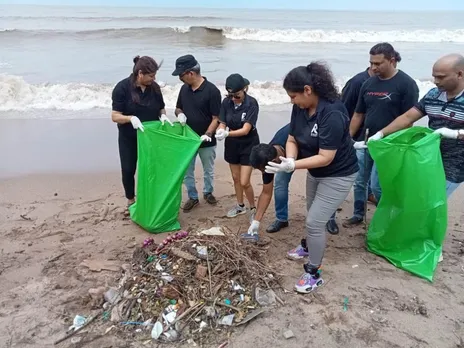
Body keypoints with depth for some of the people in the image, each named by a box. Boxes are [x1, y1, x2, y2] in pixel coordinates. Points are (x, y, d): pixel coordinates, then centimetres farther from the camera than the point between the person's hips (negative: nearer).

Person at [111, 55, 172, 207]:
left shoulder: (154, 87, -4)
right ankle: (130, 200, 30)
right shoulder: (122, 88, -16)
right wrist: (131, 118, -36)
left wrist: (163, 116, -15)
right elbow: (115, 116, -17)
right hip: (128, 139, -2)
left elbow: (161, 108, 8)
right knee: (128, 170, 7)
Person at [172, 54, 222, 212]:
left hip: (206, 141, -4)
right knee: (187, 172, 11)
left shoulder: (212, 90, -17)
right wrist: (180, 114, -11)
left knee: (208, 171, 16)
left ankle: (208, 192, 39)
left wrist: (207, 135, -30)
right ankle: (193, 197, 28)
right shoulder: (184, 88, 0)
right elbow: (178, 108, 13)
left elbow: (216, 118, -16)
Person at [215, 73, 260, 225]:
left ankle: (253, 208, 19)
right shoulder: (226, 102, -8)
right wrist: (220, 131, -30)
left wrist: (227, 133, -43)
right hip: (232, 145, 5)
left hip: (248, 145, -5)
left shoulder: (252, 103, -22)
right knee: (235, 177, 18)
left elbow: (246, 130, -28)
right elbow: (222, 123, -5)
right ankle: (240, 206, 37)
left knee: (244, 182, -5)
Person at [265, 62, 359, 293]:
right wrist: (290, 159, -25)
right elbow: (292, 139, -4)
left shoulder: (332, 114, -33)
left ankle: (314, 273, 11)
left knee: (315, 222, -6)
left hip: (338, 175, -7)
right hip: (315, 172, 8)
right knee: (313, 216, 24)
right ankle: (309, 245, 51)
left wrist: (292, 166, -38)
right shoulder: (300, 107, -10)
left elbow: (326, 158, -32)